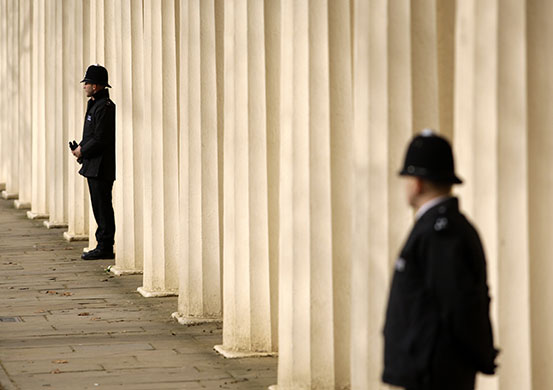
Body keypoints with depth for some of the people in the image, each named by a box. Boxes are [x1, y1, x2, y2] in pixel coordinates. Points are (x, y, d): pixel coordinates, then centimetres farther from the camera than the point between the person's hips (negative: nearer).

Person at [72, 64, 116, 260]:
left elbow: (101, 139, -20)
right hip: (94, 166, 11)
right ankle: (103, 245, 15)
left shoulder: (105, 107, -17)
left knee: (102, 206, -7)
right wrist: (81, 147, 9)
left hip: (101, 167, -11)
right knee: (99, 206, 12)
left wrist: (82, 151, -9)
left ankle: (105, 248, -5)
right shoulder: (95, 104, 16)